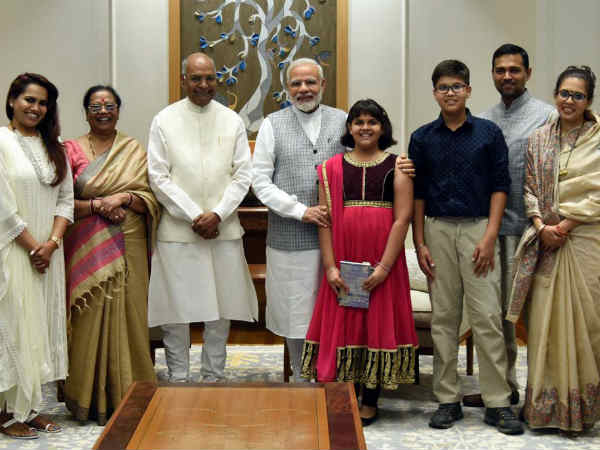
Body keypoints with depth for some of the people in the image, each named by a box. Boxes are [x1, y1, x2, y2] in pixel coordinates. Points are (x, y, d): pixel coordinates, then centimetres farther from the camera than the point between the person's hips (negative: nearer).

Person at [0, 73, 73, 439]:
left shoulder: (54, 146, 12)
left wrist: (52, 243, -5)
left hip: (48, 252, 6)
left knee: (43, 325, 7)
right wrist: (32, 247, -10)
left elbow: (65, 199, 8)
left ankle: (31, 406, 16)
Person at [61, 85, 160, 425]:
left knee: (127, 314, 2)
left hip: (128, 245, 1)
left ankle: (126, 395, 14)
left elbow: (151, 199, 6)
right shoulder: (72, 150, 5)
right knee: (91, 317, 0)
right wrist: (97, 205, -15)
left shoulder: (135, 150, 9)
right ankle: (92, 397, 11)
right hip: (87, 247, -1)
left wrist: (125, 198, -13)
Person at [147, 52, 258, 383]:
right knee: (176, 309, 2)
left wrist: (217, 214, -9)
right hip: (177, 231, -2)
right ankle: (178, 379, 16)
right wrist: (193, 216, -10)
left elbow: (243, 174, 4)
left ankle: (214, 377, 22)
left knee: (221, 307, 7)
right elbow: (158, 177, -2)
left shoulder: (232, 121, 8)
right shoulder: (164, 120, 2)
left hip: (223, 230, 2)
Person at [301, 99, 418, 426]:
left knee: (378, 322, 5)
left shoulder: (397, 166, 2)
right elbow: (324, 219, 2)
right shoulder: (331, 168, 7)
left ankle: (370, 403, 18)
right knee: (340, 323, 5)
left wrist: (385, 267, -14)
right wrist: (330, 266, -8)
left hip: (382, 262, -1)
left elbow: (402, 218, -6)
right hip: (342, 261, 2)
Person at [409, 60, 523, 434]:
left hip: (478, 228, -2)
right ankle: (448, 400, 13)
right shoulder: (422, 138, 7)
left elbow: (500, 186, 1)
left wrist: (490, 237, -7)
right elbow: (417, 193, 7)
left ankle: (498, 402, 4)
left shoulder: (489, 133, 3)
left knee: (488, 316, -4)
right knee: (444, 317, 5)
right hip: (437, 230, 2)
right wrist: (420, 244, 1)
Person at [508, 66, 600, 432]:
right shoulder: (539, 140, 12)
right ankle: (546, 404, 11)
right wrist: (541, 227, -5)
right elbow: (529, 189, 10)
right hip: (545, 241, 3)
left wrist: (564, 225, -12)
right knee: (545, 319, 2)